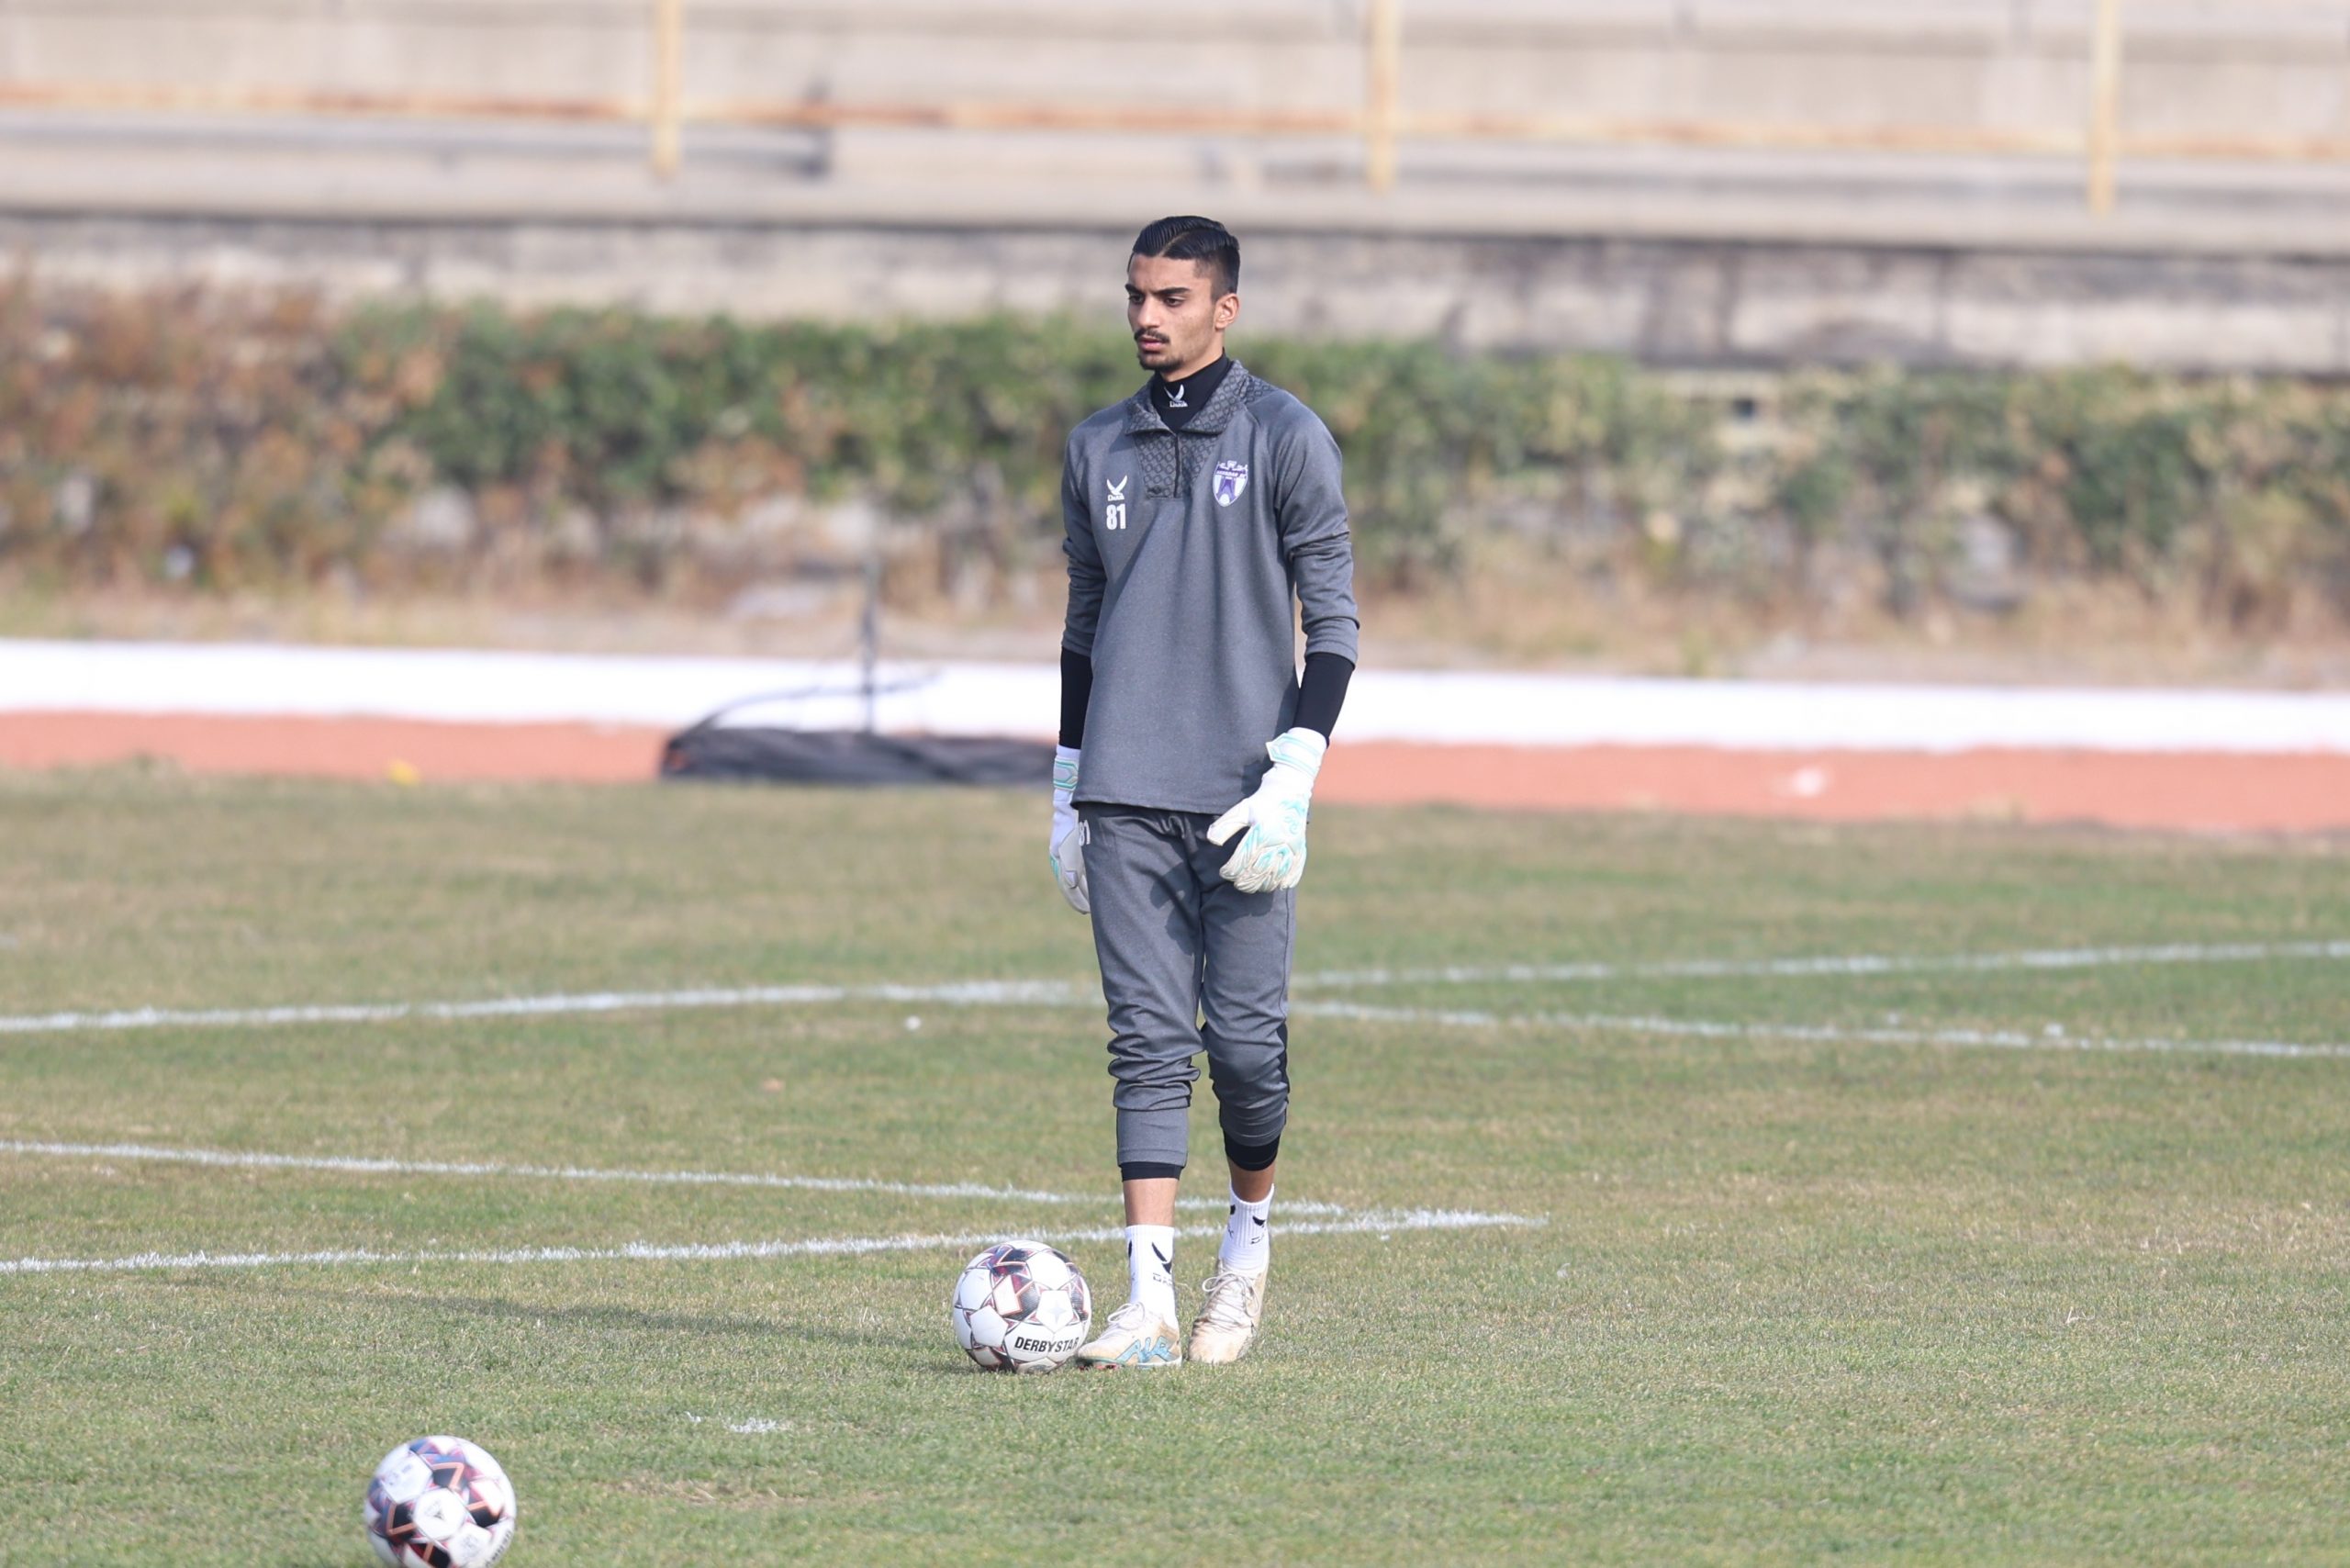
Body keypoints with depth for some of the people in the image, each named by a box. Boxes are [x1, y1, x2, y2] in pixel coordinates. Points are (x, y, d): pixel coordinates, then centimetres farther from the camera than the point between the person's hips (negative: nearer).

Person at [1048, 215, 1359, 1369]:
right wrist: (1067, 787, 15)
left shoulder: (1285, 439, 0)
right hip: (1125, 795, 3)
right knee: (1148, 1040, -4)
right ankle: (1150, 1300, -8)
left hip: (1242, 791, -3)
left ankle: (1251, 1234, 23)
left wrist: (1295, 770, -12)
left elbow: (1331, 620, -2)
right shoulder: (1099, 448, 14)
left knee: (1245, 1037, -4)